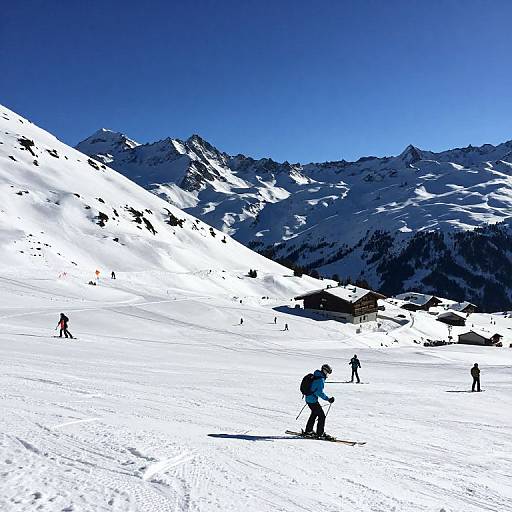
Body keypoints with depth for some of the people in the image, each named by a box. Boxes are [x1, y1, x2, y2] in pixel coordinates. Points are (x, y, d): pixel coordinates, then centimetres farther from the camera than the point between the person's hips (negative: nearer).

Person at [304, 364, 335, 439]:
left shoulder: (315, 376, 9)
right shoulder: (320, 379, -21)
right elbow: (320, 392, -27)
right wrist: (328, 399, -23)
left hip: (308, 398, 10)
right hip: (313, 400, -10)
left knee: (314, 414, 26)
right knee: (322, 416, -4)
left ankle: (308, 431, 35)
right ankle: (320, 434, 0)